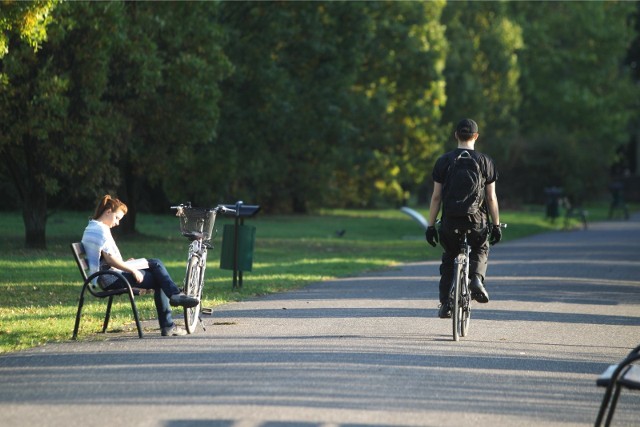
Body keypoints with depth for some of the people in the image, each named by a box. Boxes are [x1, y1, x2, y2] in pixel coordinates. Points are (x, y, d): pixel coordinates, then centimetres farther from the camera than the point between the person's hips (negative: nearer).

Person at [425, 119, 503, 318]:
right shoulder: (484, 161, -1)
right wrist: (496, 225, 6)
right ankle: (476, 278, -2)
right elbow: (491, 198, -2)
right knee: (480, 251, 28)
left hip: (450, 223, 0)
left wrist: (431, 226, 4)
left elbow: (436, 197, -1)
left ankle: (445, 304, 14)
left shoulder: (443, 161, 0)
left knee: (448, 259, 21)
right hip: (477, 223, 0)